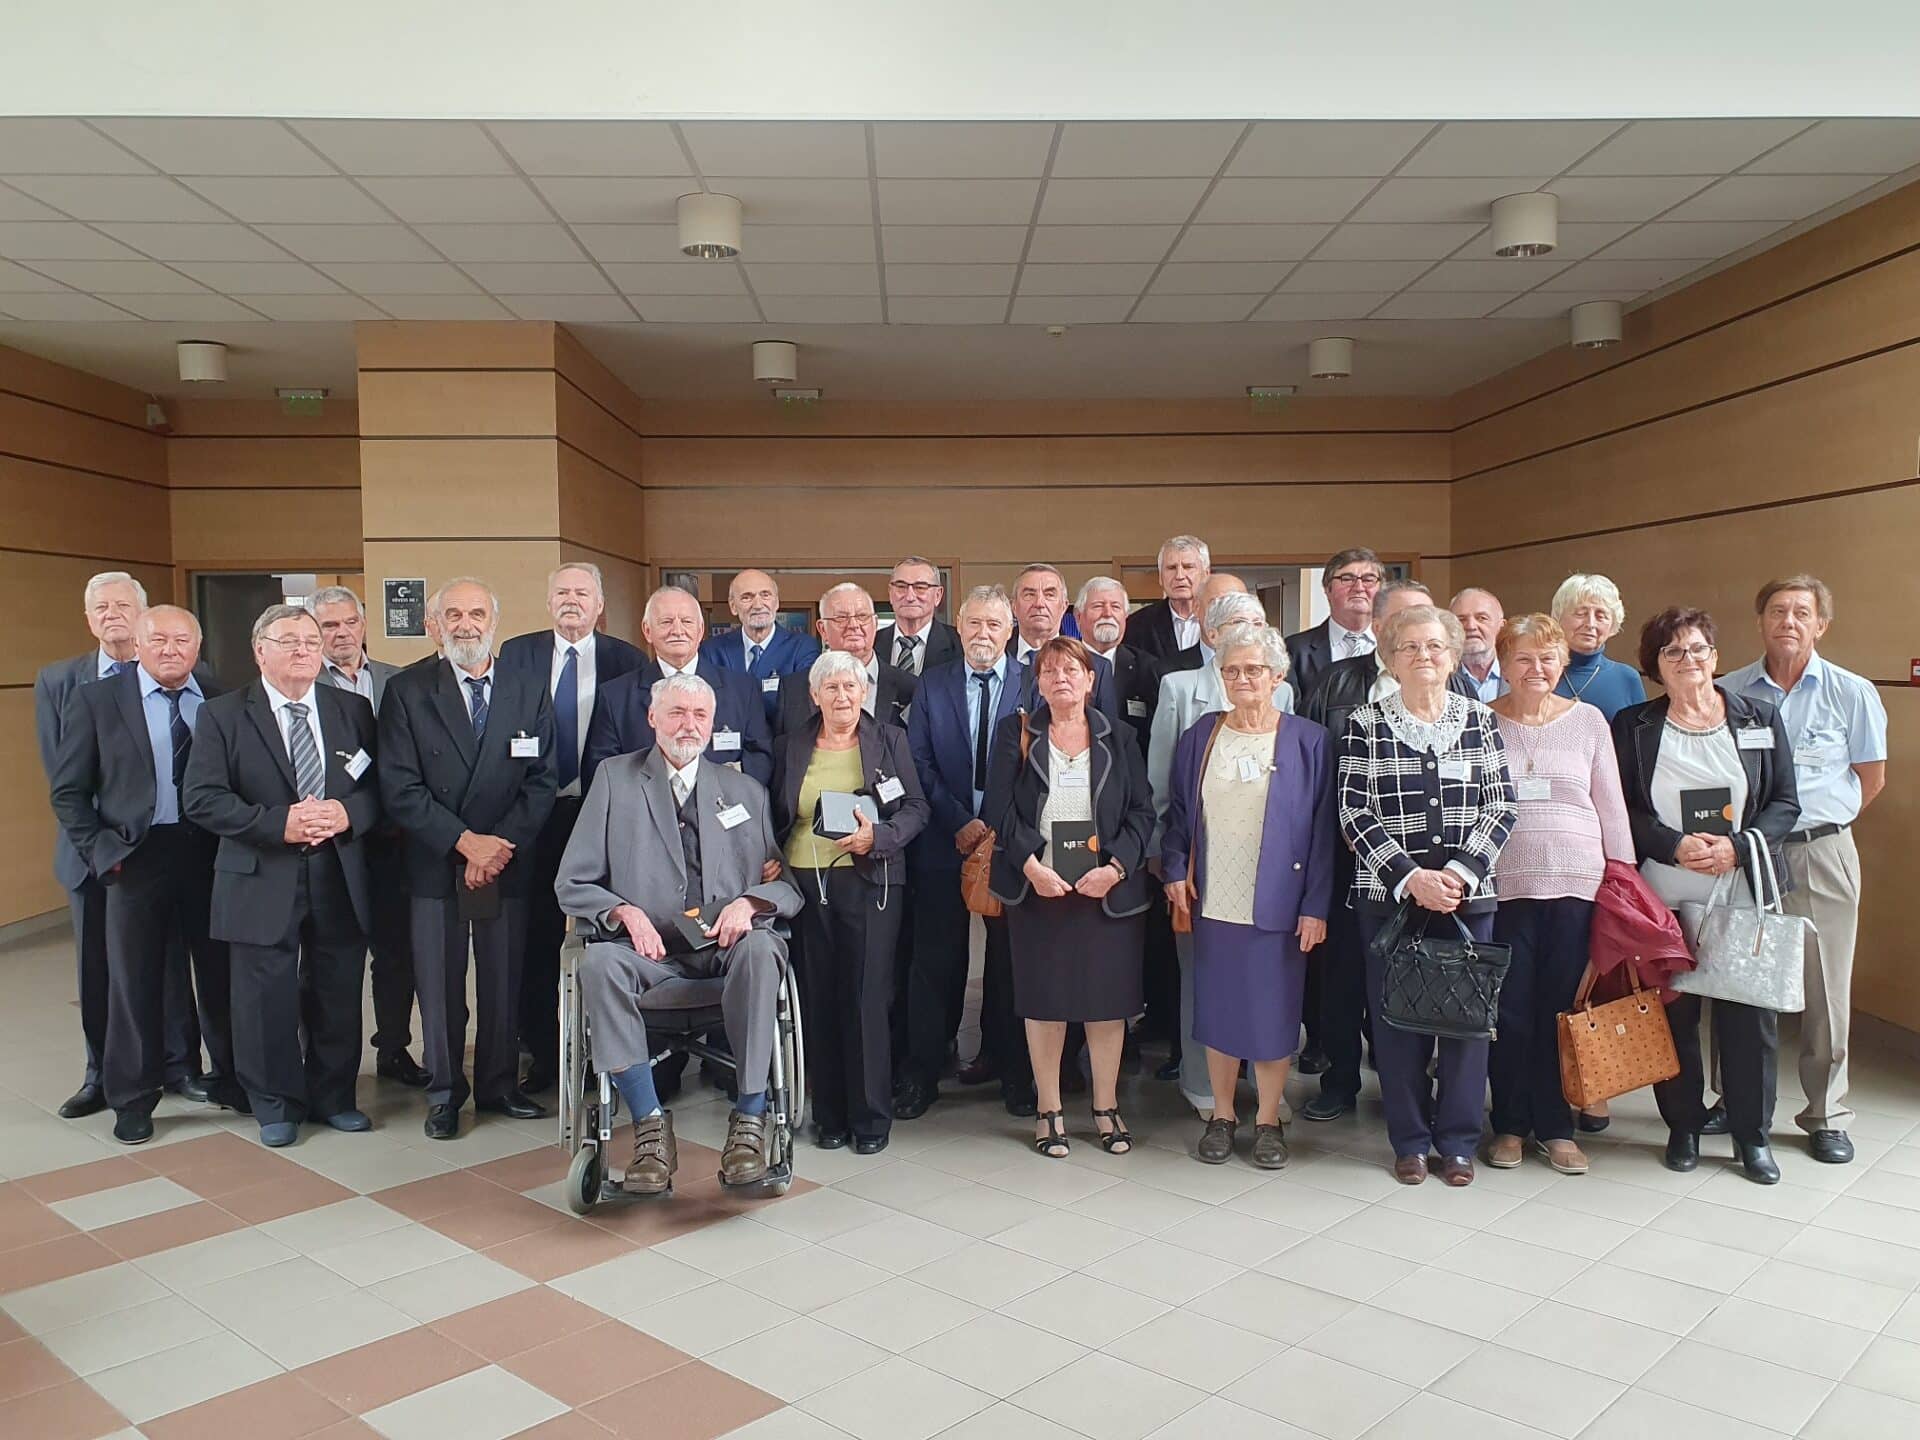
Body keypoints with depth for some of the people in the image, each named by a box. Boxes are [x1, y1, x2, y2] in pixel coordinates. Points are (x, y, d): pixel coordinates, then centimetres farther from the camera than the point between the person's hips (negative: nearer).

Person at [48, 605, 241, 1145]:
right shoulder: (95, 700, -1)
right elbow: (68, 790, 1)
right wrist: (100, 850, -7)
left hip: (213, 854, 1)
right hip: (136, 856, -1)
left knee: (221, 972, 10)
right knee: (134, 979, 8)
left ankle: (229, 1079, 27)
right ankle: (132, 1099, 23)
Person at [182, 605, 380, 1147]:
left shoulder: (353, 710, 8)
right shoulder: (222, 715, 1)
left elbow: (380, 787, 5)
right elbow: (202, 797, -8)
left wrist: (347, 813, -16)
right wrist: (278, 823, -19)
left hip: (340, 880, 2)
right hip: (262, 883, -2)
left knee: (338, 995, 11)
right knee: (267, 998, 6)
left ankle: (334, 1096, 28)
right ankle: (276, 1104, 24)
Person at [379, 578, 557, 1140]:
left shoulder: (530, 690, 5)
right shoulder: (407, 690, -1)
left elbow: (541, 781, 1)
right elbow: (400, 788, -7)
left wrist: (500, 844, -11)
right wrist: (465, 841, -14)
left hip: (508, 861, 2)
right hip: (436, 864, -1)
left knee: (504, 983, 9)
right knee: (439, 985, 6)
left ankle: (499, 1084, 25)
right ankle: (445, 1093, 22)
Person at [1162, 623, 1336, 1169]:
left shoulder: (1308, 741, -3)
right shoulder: (1200, 736, 6)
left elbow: (1323, 828, -4)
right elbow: (1178, 812, 11)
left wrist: (1316, 905, -9)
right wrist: (1175, 872, -2)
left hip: (1277, 906, -2)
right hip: (1211, 903, 3)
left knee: (1273, 1013, 7)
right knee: (1217, 1009, 11)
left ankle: (1268, 1121, 23)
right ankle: (1222, 1115, 26)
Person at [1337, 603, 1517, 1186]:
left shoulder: (1481, 721, 7)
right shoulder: (1365, 724, 1)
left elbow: (1501, 807, 2)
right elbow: (1355, 813, -4)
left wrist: (1459, 873, -11)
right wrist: (1410, 877, -14)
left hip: (1469, 892, 2)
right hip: (1390, 894, -1)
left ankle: (1458, 1139, 20)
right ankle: (1410, 1139, 18)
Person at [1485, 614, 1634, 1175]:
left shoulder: (1587, 720, 7)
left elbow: (1611, 805, 9)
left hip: (1576, 884, 1)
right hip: (1504, 886, -1)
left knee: (1562, 1008, 6)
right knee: (1510, 1010, 4)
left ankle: (1555, 1128, 21)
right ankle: (1510, 1125, 19)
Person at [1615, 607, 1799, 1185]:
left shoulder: (1760, 719, 7)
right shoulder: (1632, 726, 4)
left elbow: (1785, 803, 4)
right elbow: (1622, 811, 0)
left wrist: (1736, 846, -13)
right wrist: (1675, 846, -16)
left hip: (1746, 895, 1)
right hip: (1663, 899, 0)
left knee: (1750, 1015, 4)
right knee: (1673, 1013, 5)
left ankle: (1752, 1133, 20)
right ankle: (1683, 1125, 21)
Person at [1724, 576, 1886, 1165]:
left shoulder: (1852, 693, 1)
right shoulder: (1728, 693, 3)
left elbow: (1871, 779, 9)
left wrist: (1820, 819, 7)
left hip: (1822, 856, -1)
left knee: (1826, 988, 5)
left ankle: (1826, 1116, 17)